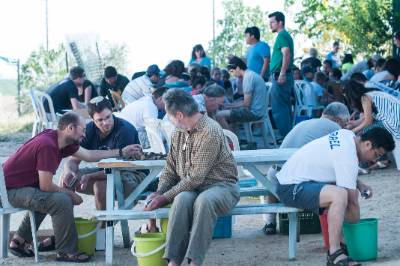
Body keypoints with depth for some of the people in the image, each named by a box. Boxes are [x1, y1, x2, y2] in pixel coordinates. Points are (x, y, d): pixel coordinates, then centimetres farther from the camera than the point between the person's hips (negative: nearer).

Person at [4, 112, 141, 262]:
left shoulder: (60, 140, 5)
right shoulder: (47, 145, -24)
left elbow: (88, 155, 16)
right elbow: (46, 186, -22)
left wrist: (121, 152, 18)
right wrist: (71, 194, -7)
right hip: (11, 191, -10)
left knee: (46, 198, 32)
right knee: (62, 200, -20)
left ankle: (19, 241, 32)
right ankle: (66, 252, -8)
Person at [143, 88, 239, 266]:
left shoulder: (210, 132, -19)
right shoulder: (178, 133, 7)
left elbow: (195, 178, -20)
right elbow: (170, 170, 17)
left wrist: (165, 198, -16)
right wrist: (159, 193, -1)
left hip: (221, 186, -5)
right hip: (191, 188, 5)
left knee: (204, 200, -39)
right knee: (182, 199, -31)